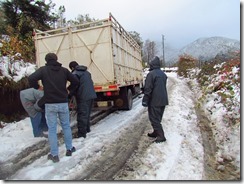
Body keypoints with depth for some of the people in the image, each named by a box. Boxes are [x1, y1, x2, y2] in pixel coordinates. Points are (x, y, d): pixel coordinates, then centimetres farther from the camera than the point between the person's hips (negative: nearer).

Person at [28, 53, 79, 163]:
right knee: (66, 126, 16)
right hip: (63, 103, 2)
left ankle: (54, 155, 13)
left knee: (52, 129, 7)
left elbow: (31, 78, -14)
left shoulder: (43, 69, -1)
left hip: (50, 104, -2)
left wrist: (37, 87, 4)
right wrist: (69, 90, 18)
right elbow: (75, 82, 4)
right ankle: (69, 149, 26)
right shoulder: (64, 70, 5)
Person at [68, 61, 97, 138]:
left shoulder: (75, 74, -7)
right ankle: (87, 129, 33)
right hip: (92, 95, 8)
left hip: (83, 97, -8)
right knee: (87, 113, 20)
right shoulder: (86, 72, 18)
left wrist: (69, 95, -2)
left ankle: (81, 133, 3)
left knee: (82, 115, -2)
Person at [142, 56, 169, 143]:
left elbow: (148, 89, -17)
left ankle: (161, 136, 1)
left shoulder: (151, 74, -15)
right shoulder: (163, 74, 12)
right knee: (158, 118, 19)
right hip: (163, 100, 9)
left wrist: (145, 100, -11)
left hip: (154, 101, -8)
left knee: (154, 119, 0)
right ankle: (156, 132, 30)